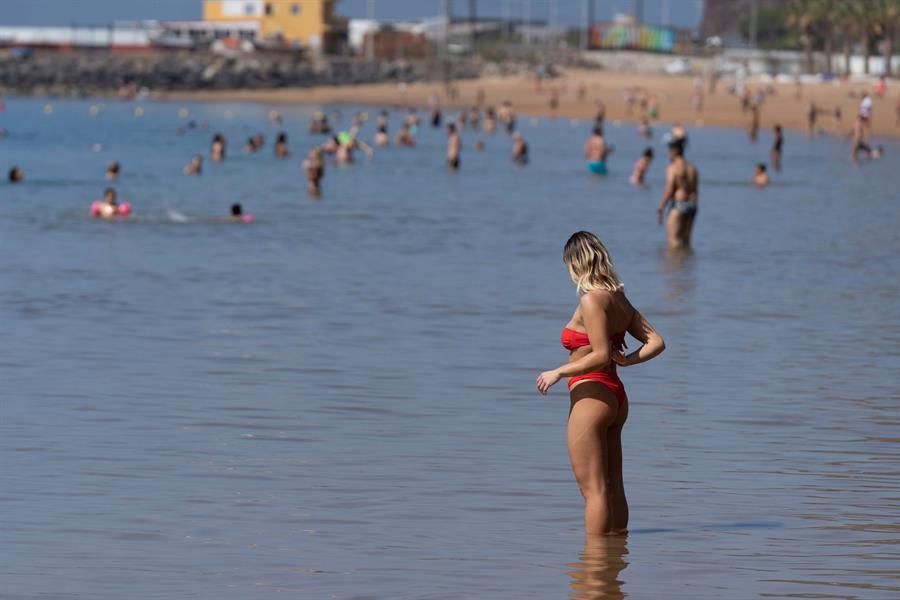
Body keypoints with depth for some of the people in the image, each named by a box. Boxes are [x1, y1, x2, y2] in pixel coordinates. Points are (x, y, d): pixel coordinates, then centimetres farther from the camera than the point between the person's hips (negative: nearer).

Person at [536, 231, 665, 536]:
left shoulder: (591, 300, -15)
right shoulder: (619, 299, 10)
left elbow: (601, 355, -22)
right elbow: (656, 342, 8)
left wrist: (558, 372, -14)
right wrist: (626, 360, 3)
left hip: (591, 396, -9)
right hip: (615, 396, 9)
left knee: (593, 488, -5)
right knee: (613, 486, 14)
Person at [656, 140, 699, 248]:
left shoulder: (673, 168, -8)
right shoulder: (692, 168, 13)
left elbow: (669, 190, -13)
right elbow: (696, 191, 13)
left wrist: (660, 209, -9)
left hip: (678, 204, -7)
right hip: (692, 205, 7)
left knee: (673, 239, -9)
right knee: (686, 240, 10)